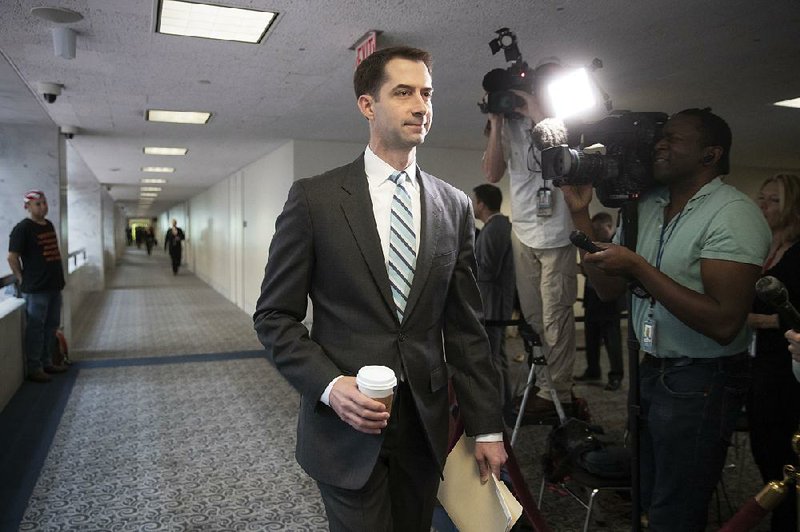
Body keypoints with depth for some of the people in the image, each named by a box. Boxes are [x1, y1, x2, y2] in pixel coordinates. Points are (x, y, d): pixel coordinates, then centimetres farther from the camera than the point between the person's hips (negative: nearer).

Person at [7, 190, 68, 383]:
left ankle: (47, 362, 27)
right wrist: (23, 279, -5)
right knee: (35, 328, 0)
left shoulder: (49, 225, 12)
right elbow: (12, 257, -11)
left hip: (54, 285, 8)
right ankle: (34, 369, 9)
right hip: (35, 289, -8)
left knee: (51, 326, 15)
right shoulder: (22, 228, -11)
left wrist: (58, 277, 16)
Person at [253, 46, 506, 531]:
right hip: (346, 424, -3)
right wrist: (329, 385, -18)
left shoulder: (455, 206, 4)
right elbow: (275, 317, -3)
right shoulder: (314, 198, -5)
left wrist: (487, 427, 5)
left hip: (426, 424, 4)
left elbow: (465, 327, 6)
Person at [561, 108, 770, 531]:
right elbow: (609, 289, 5)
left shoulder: (733, 214, -16)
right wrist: (580, 213, -2)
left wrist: (637, 267, -25)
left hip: (701, 381, -7)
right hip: (651, 367, 7)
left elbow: (724, 324, -25)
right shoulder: (645, 206, 6)